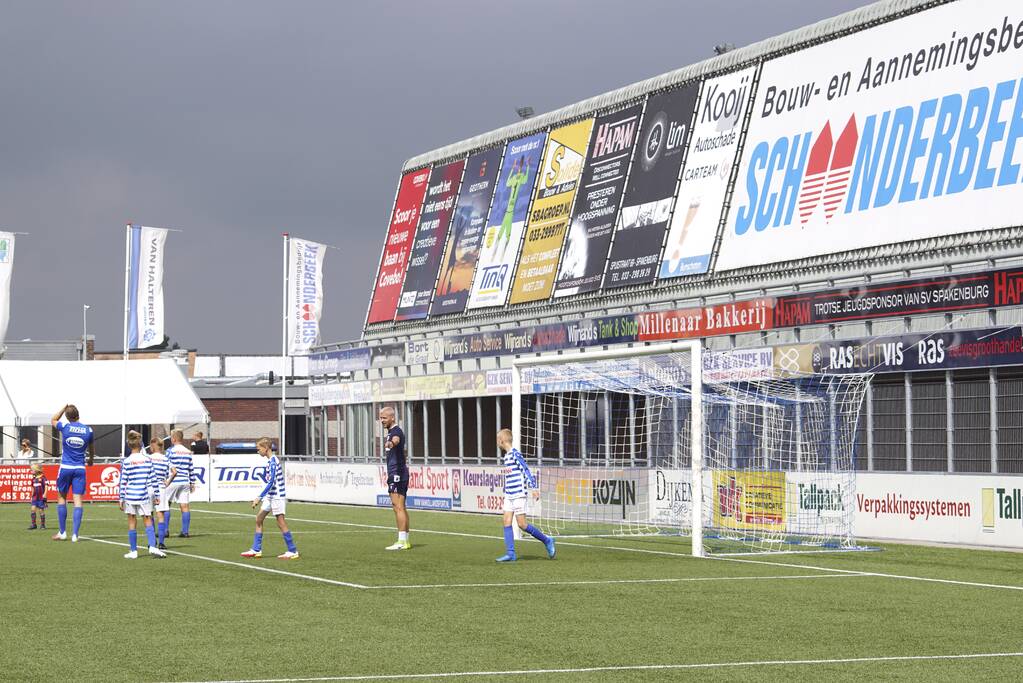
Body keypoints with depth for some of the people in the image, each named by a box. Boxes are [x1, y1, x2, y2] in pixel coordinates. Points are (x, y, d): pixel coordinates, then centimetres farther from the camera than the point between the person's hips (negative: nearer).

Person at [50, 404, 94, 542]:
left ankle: (62, 532, 13)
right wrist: (91, 459, 37)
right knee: (78, 500, 0)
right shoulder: (88, 430, -1)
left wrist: (64, 408, 22)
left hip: (65, 468, -1)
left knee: (61, 498, 12)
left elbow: (53, 420, 17)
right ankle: (75, 534, -6)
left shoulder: (65, 427, -7)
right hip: (80, 468, 1)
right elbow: (91, 448, 18)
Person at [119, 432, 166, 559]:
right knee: (147, 521, 7)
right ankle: (153, 547, -8)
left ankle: (133, 551, 9)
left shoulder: (126, 462, -4)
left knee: (132, 522, 6)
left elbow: (122, 482, -3)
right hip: (144, 495, 1)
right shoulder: (148, 460, 1)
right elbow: (152, 479, 4)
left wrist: (120, 499, 2)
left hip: (130, 496, -1)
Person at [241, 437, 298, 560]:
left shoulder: (273, 461, -19)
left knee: (281, 522, -6)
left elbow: (271, 482, -25)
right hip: (270, 496, 10)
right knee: (259, 519, 9)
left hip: (277, 496, -10)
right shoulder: (270, 460, 11)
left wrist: (259, 498, -26)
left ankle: (292, 551, -1)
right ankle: (256, 549, 13)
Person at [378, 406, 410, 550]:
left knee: (398, 507, -12)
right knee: (401, 508, 12)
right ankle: (405, 540, 16)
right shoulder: (392, 432, 19)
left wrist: (391, 443, -61)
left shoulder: (396, 431, -14)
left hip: (397, 474, -11)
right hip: (396, 474, 11)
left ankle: (402, 541, -15)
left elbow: (396, 439, -41)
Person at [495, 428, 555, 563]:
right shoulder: (507, 455, 15)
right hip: (509, 495, 9)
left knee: (522, 524, -8)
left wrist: (534, 488, -19)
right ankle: (510, 554, 1)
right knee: (507, 522, 1)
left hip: (518, 495, -9)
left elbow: (526, 470, -15)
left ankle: (547, 540, 8)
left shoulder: (515, 453, -12)